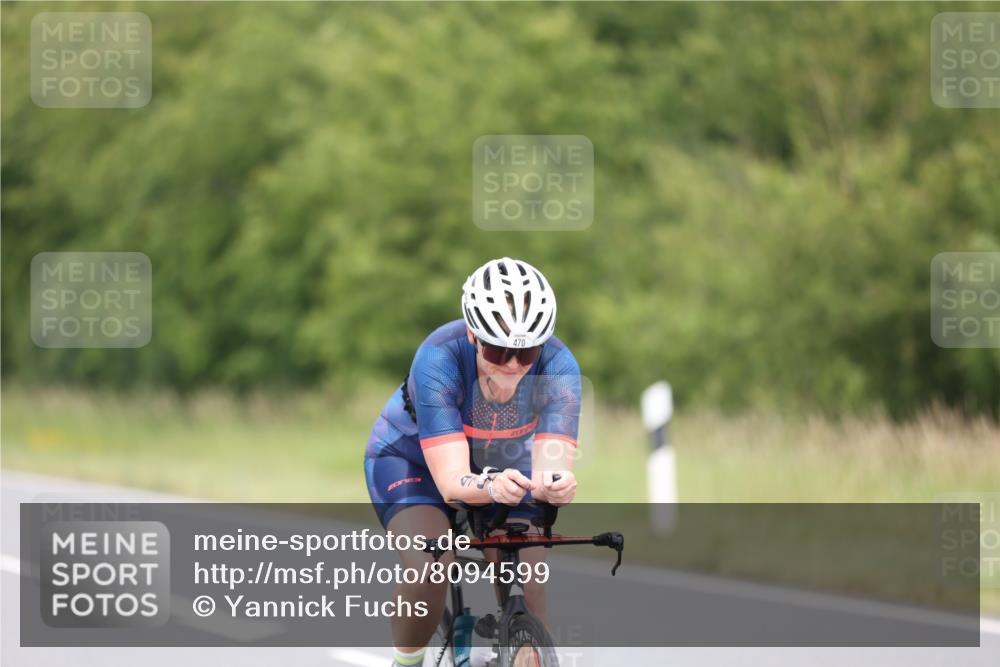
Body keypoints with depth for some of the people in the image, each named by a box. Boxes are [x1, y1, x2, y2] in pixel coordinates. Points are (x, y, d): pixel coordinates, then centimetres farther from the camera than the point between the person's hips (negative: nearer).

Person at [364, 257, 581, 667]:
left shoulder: (557, 367, -30)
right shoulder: (439, 359, -37)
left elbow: (554, 461, -38)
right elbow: (452, 482, -42)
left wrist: (555, 484, -62)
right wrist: (492, 488, -64)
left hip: (503, 465, 3)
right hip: (413, 459, -3)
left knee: (527, 588, -17)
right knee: (429, 568, -29)